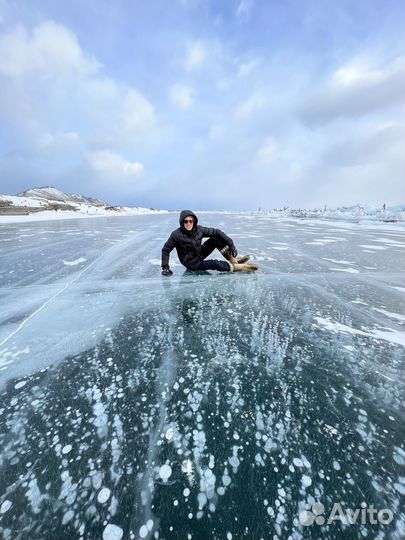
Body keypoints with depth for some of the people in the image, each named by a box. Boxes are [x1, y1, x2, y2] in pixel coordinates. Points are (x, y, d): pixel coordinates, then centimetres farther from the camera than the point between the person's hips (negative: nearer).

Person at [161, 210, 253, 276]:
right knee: (214, 264, -29)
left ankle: (233, 260, -10)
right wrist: (165, 268, -20)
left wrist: (230, 243, -17)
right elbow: (166, 250, -13)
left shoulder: (199, 229, -13)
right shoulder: (176, 235, -22)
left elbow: (216, 232, -10)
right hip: (192, 263, -5)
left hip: (200, 254, 5)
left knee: (216, 238, -13)